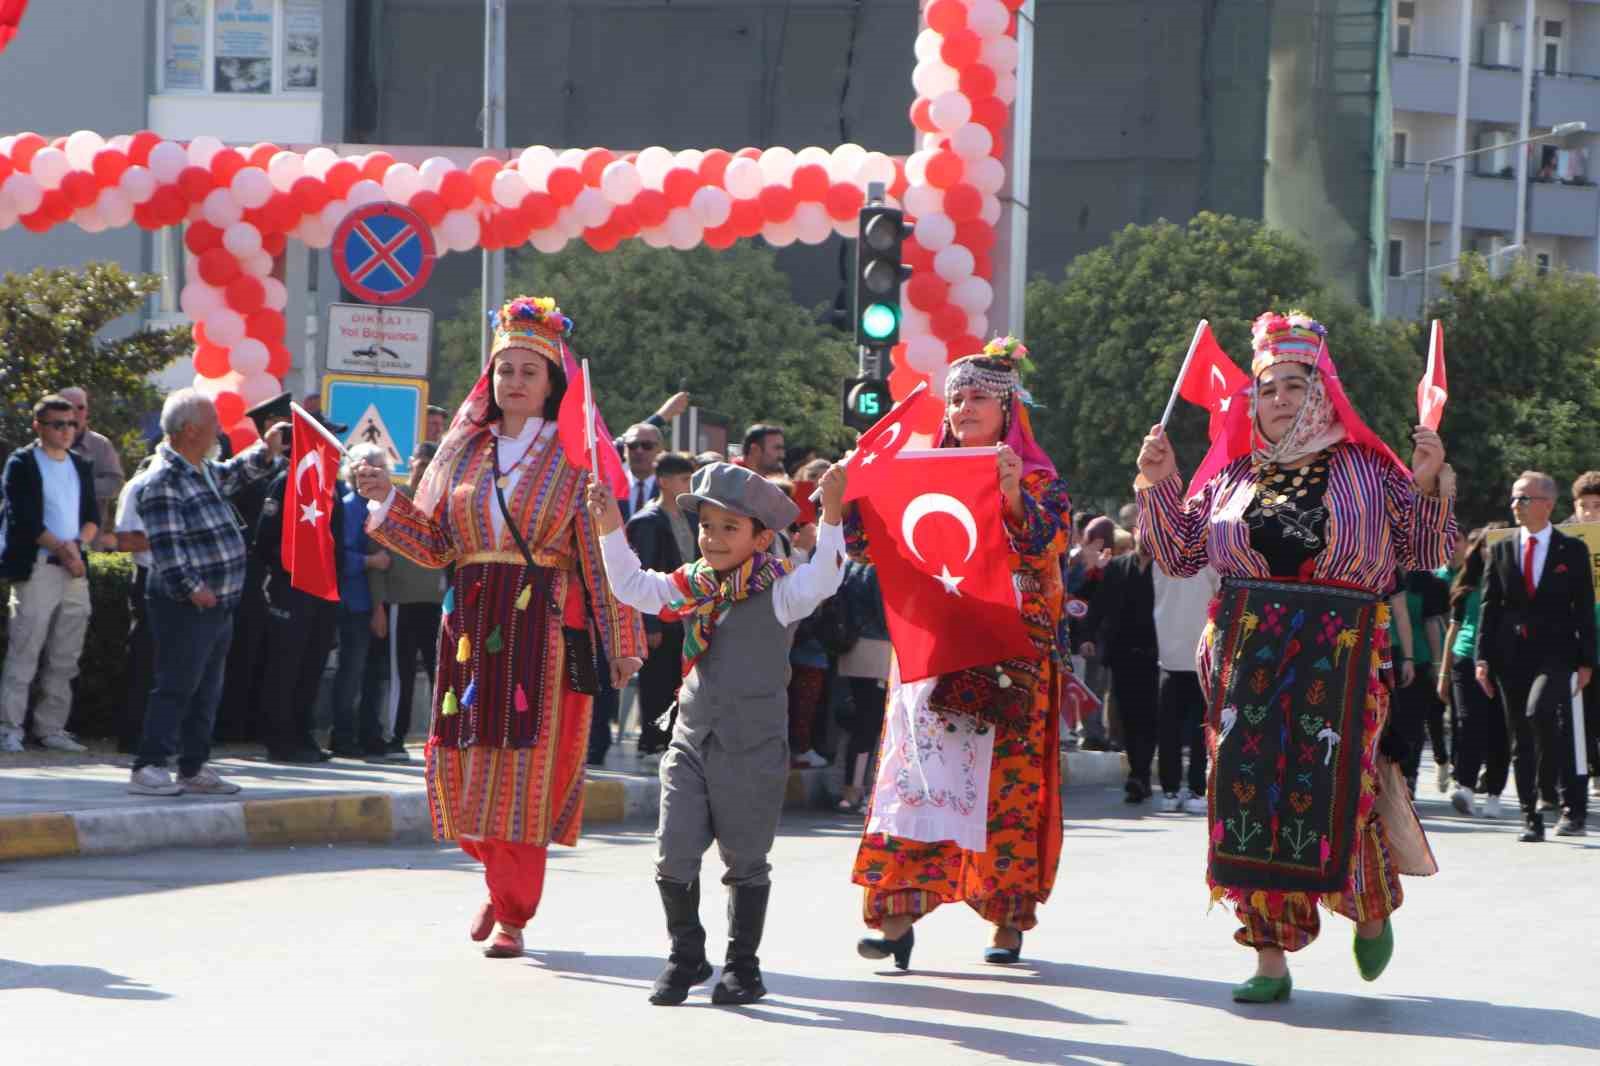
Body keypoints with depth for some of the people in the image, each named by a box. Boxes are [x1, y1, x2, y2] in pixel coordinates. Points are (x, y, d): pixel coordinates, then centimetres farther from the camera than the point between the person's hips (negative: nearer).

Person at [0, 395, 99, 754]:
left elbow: (93, 516, 13)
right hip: (35, 570, -6)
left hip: (75, 572, 6)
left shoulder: (81, 466, 16)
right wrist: (60, 548, -15)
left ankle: (51, 728, 12)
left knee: (64, 658, 7)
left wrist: (78, 543, -6)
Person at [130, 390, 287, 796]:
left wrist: (266, 450, 25)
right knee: (176, 687, -9)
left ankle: (193, 768, 20)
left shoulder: (202, 471, 13)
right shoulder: (164, 482, -17)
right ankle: (148, 767, -6)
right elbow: (165, 545, -22)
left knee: (207, 691, 13)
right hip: (185, 608, -10)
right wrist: (191, 588, -24)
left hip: (217, 605, 10)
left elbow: (233, 475, 36)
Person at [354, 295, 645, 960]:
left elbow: (603, 554, -3)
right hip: (471, 625, 4)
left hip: (545, 628, -4)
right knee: (467, 769, 3)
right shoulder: (464, 452, 13)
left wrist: (621, 644, -7)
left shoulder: (575, 457, 1)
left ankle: (514, 916, 2)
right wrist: (387, 501, -4)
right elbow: (434, 546, 11)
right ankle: (502, 880, 29)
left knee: (527, 769, -6)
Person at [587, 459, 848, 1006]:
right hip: (692, 741, 5)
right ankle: (685, 957, 16)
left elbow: (822, 579, -27)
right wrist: (611, 530, 10)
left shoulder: (777, 589, -9)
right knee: (674, 855, 1)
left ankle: (742, 965, 18)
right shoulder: (691, 586, 8)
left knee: (745, 859, 6)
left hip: (753, 749, -5)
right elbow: (633, 587, 17)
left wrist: (831, 517, -37)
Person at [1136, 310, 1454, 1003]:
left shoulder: (1366, 469, 6)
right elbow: (1180, 555, 15)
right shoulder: (1233, 478, 13)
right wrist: (1159, 486, 5)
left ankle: (1371, 910, 24)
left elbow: (1428, 552, 5)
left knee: (1335, 790, -6)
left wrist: (1430, 486, -9)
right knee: (1248, 792, -3)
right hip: (1247, 656, 3)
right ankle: (1270, 960, 3)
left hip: (1342, 658, -2)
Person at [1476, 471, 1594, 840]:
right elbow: (1488, 607, 9)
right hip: (1511, 656, 4)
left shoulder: (1572, 551, 5)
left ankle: (1572, 807, -15)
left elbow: (1584, 609, 4)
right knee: (1520, 740, 3)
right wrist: (1483, 657, 1)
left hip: (1554, 653, -4)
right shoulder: (1501, 551, 11)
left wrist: (1585, 661, -2)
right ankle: (1531, 819, 8)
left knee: (1539, 713, -26)